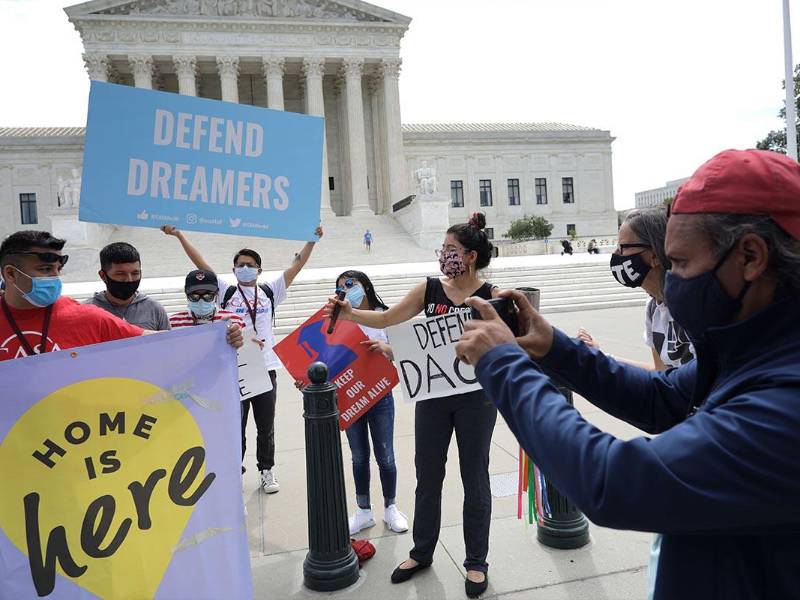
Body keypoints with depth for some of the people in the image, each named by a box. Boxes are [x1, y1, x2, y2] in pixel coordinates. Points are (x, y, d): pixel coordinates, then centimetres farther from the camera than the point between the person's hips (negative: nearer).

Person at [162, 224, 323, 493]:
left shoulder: (269, 292, 7)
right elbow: (201, 264, 1)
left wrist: (312, 240, -3)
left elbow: (297, 264, 4)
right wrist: (180, 236, -3)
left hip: (265, 369, 1)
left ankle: (267, 470, 27)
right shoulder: (226, 292, 5)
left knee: (266, 427, 12)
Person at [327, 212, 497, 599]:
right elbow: (386, 319, -1)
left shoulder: (491, 295, -8)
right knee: (427, 476, 15)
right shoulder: (429, 289, 0)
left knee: (474, 478, 10)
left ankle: (476, 562, 29)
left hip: (475, 398, -3)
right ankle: (422, 552, 35)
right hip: (432, 395, 3)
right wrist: (350, 313, -14)